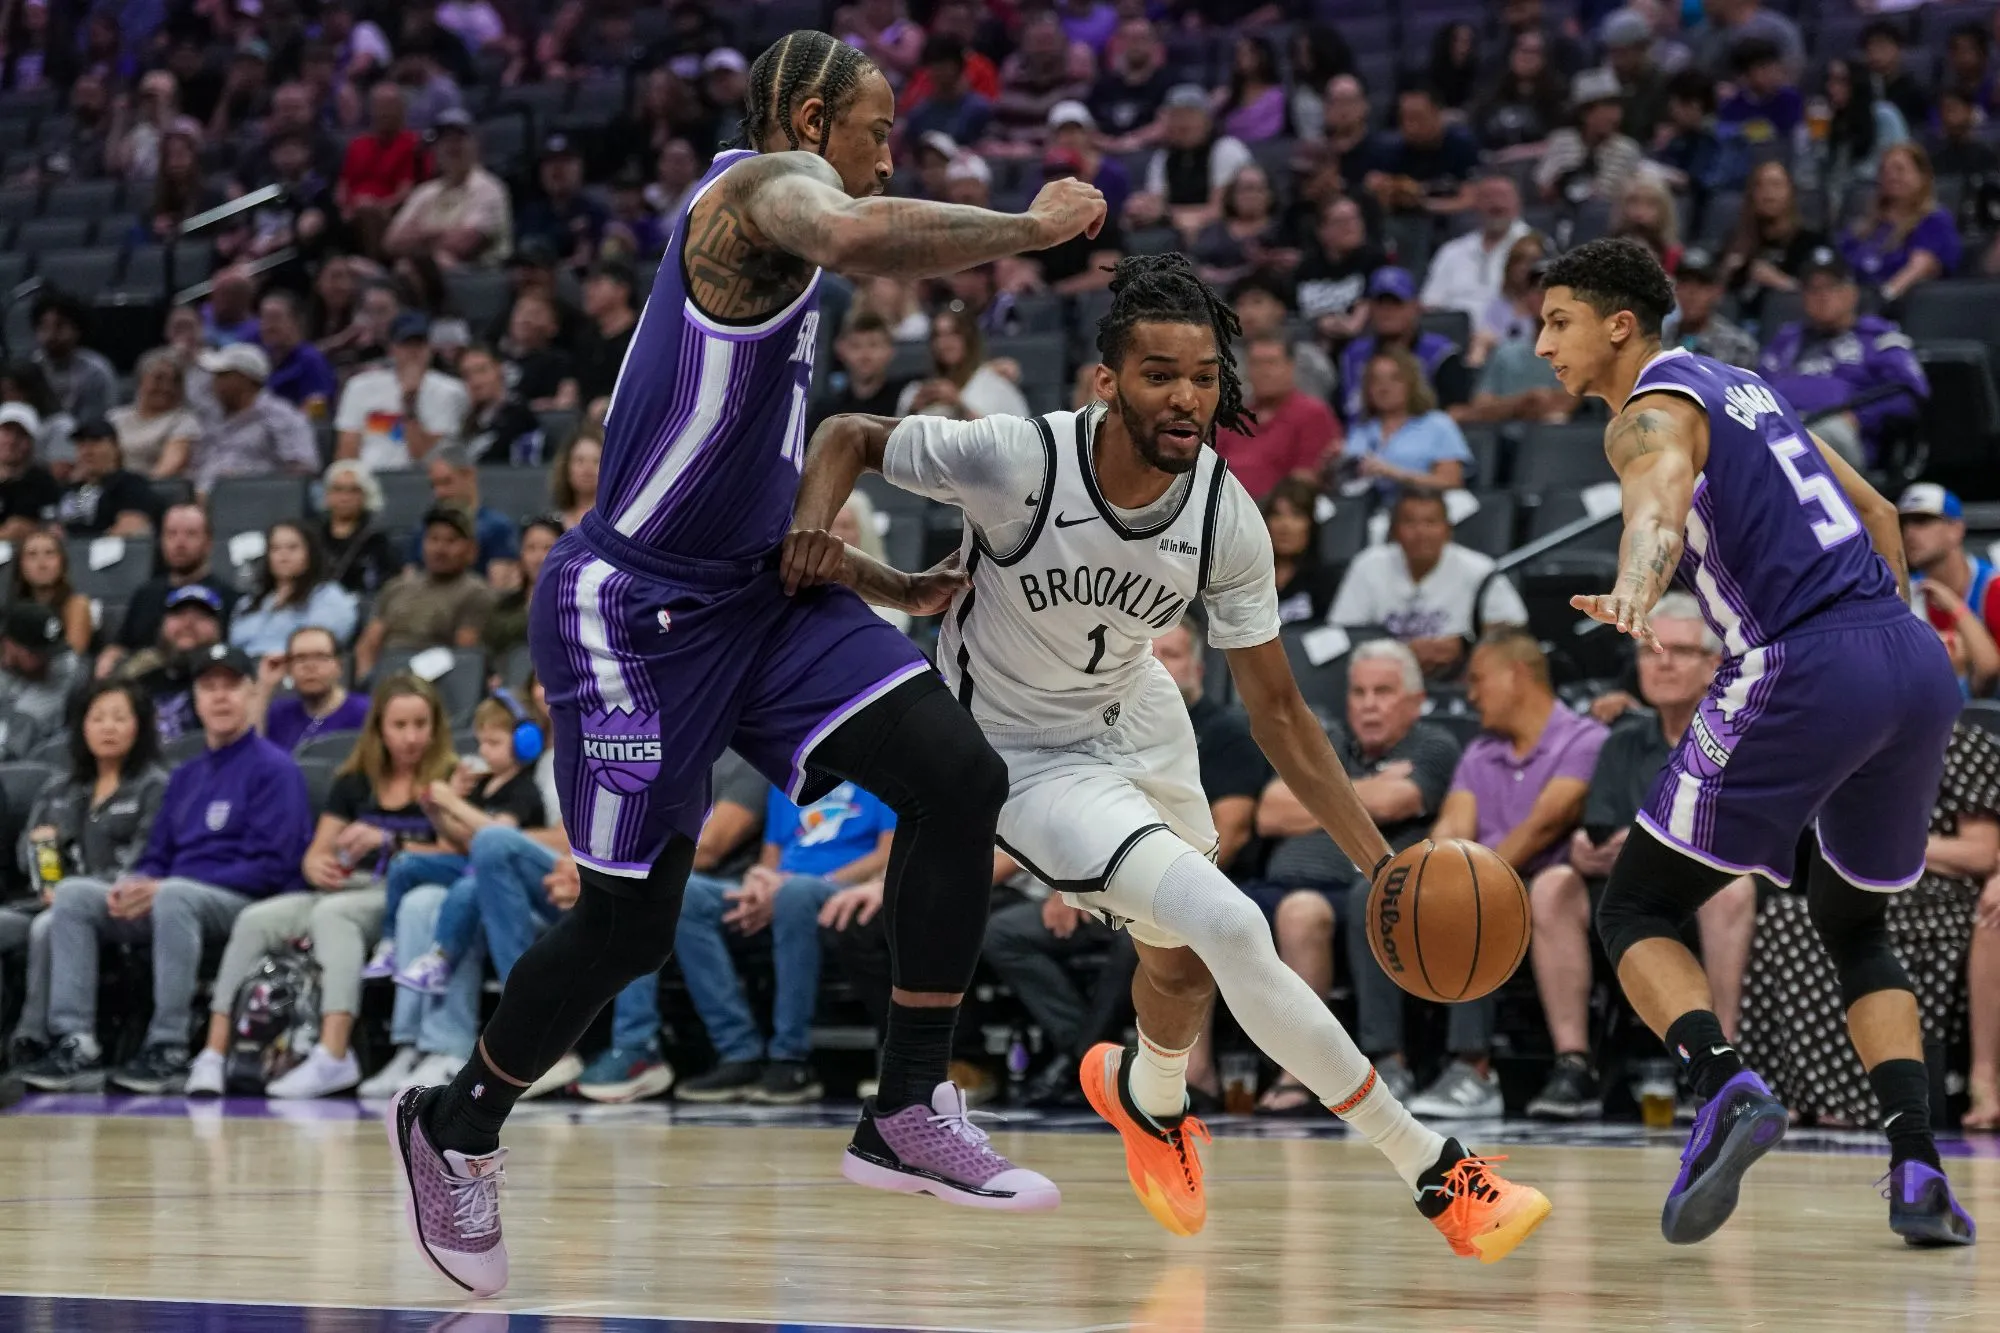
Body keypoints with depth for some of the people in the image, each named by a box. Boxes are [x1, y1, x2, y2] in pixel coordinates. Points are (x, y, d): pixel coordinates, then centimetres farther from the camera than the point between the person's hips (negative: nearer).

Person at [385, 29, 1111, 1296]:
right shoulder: (768, 180, -13)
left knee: (958, 774, -11)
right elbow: (852, 234, -40)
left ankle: (910, 1113, -4)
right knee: (628, 927, 1)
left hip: (754, 585, 9)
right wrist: (1032, 227, -28)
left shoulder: (776, 212, 18)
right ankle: (455, 1127, 27)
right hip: (636, 606, -9)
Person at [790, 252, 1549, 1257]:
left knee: (1184, 956, 25)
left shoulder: (1227, 520, -18)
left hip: (1132, 716, 6)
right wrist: (812, 532, -34)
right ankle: (1430, 1171, -14)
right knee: (1232, 929, -22)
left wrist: (1379, 861, -15)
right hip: (1025, 755, -6)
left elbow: (1275, 709, -9)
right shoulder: (1017, 460, -31)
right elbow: (848, 437, -13)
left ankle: (1148, 1096, 63)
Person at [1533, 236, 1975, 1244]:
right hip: (1918, 665, 8)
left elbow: (1659, 499, -27)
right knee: (1853, 927, 25)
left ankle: (1725, 1085, -24)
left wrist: (1633, 594, -46)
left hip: (1805, 671, -8)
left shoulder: (1651, 411, -1)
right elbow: (1878, 515, 31)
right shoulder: (1742, 388, 25)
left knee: (1636, 911, 3)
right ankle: (1917, 1170, 7)